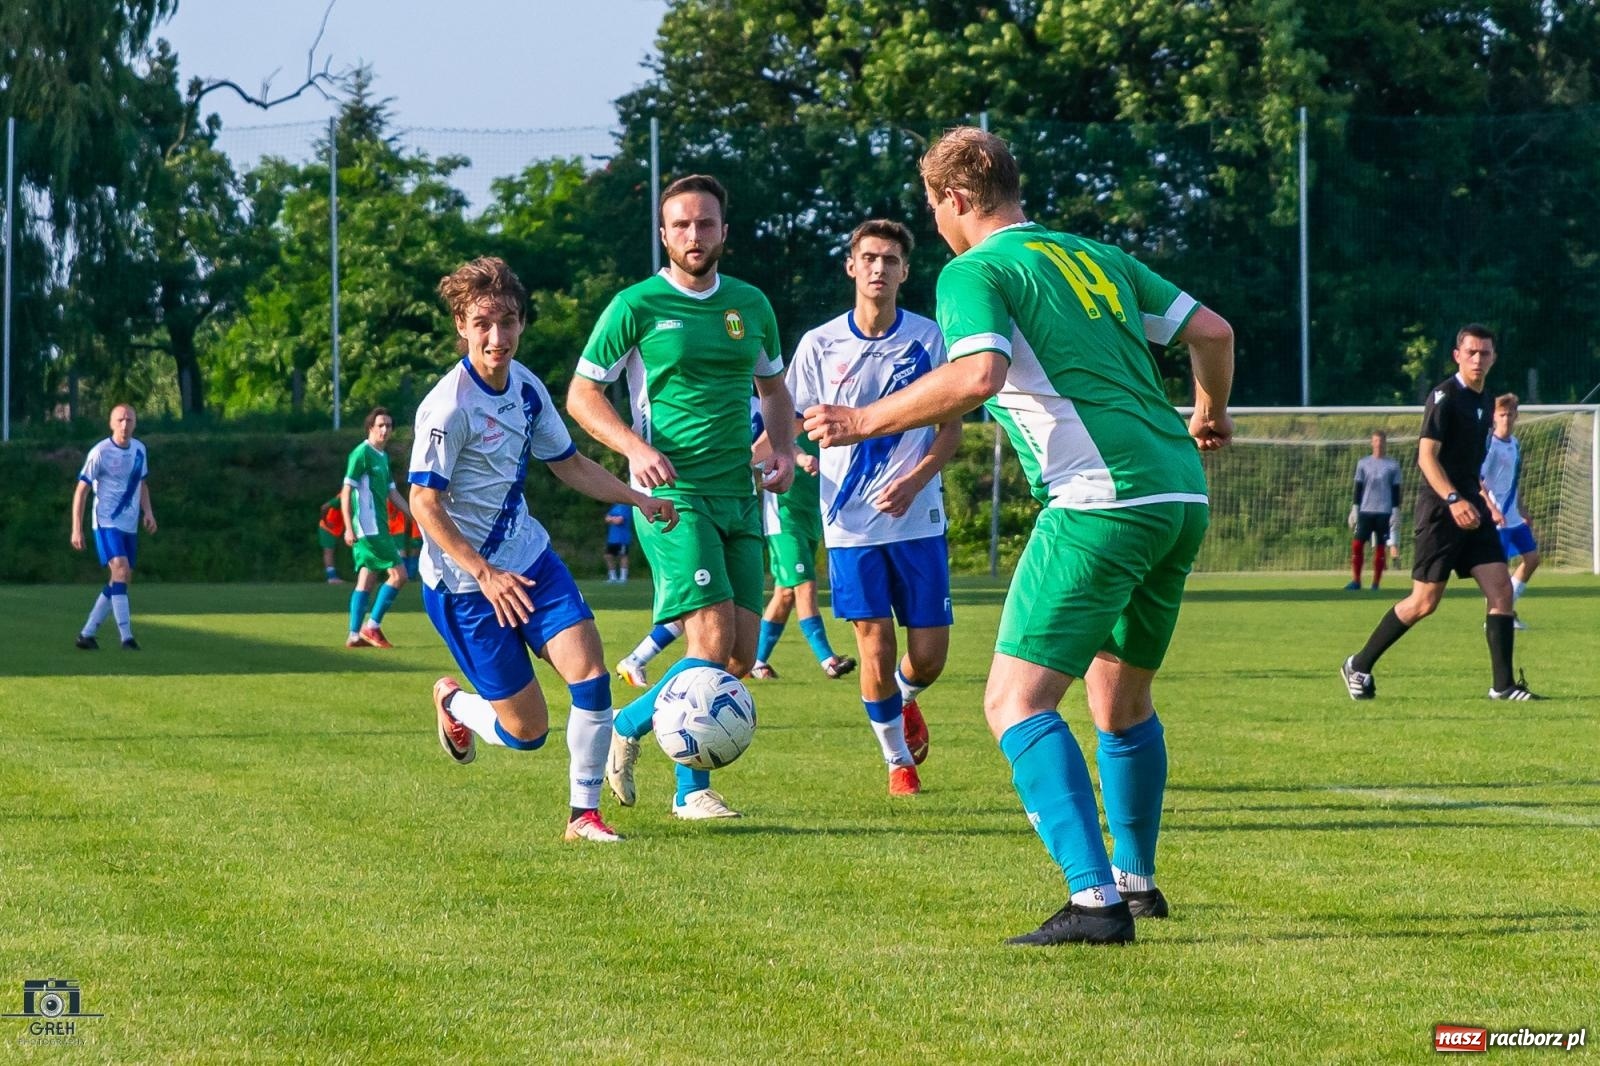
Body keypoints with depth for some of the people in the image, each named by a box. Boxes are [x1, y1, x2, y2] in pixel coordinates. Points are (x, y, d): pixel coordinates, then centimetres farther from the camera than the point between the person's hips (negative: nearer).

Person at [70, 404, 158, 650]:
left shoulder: (139, 450, 7)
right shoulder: (100, 452, -11)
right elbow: (81, 491, -8)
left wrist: (148, 512, 5)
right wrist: (76, 529, -12)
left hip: (130, 525, 7)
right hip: (106, 522, -7)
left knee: (122, 579, 7)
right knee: (120, 570, -21)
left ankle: (87, 633, 17)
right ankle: (127, 637, -25)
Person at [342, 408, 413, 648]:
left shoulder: (383, 456, 16)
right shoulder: (362, 453, -10)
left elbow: (392, 493, 23)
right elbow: (346, 492, -12)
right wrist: (349, 528, -18)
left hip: (377, 527, 9)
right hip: (368, 527, -9)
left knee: (366, 580, 8)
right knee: (398, 574, -10)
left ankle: (355, 635, 8)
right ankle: (372, 626, -5)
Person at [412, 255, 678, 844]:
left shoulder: (526, 387, 2)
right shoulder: (448, 407, -21)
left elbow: (568, 463, 16)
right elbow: (424, 504, -20)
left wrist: (640, 500, 4)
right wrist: (486, 575, -25)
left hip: (528, 557, 6)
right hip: (464, 581, -6)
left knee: (590, 672, -12)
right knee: (526, 729, -3)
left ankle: (585, 813, 1)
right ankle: (452, 702, 31)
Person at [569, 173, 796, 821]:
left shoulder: (751, 305, 11)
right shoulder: (637, 306, -4)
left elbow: (773, 385, 26)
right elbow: (581, 394, 0)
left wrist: (783, 447, 7)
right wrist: (636, 448, -16)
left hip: (739, 499, 6)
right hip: (672, 495, -6)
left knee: (740, 658, 2)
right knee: (712, 643, -17)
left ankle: (627, 724, 23)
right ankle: (692, 790, -1)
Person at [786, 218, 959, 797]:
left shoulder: (928, 337, 0)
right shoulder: (819, 345, 0)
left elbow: (951, 427, 2)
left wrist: (914, 481, -13)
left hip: (917, 518, 1)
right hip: (850, 522, -1)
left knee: (929, 655, 0)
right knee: (876, 647, -4)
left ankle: (905, 700, 37)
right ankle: (898, 760, 18)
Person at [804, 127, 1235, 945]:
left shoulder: (974, 272, -2)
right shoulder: (1094, 257, 20)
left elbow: (978, 375, -21)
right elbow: (1211, 332, 19)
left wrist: (866, 421, -12)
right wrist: (1209, 414, 38)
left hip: (1099, 503, -8)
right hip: (1180, 495, 8)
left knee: (1016, 702, -8)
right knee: (1122, 695, 25)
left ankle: (1096, 899, -21)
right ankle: (1135, 879, 33)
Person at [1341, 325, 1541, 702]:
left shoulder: (1485, 403, 15)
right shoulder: (1444, 397, -10)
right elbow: (1426, 456, -18)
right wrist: (1453, 500, -29)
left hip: (1472, 508, 8)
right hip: (1439, 511, -8)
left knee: (1501, 589, -4)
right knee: (1425, 601, -5)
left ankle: (1503, 685, -2)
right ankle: (1359, 666, 10)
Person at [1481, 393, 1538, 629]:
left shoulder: (1515, 445, 12)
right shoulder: (1487, 443, -12)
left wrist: (1522, 512, 22)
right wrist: (1492, 509, -24)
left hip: (1514, 517, 8)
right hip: (1494, 517, -8)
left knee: (1531, 559, 8)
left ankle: (1509, 609, 19)